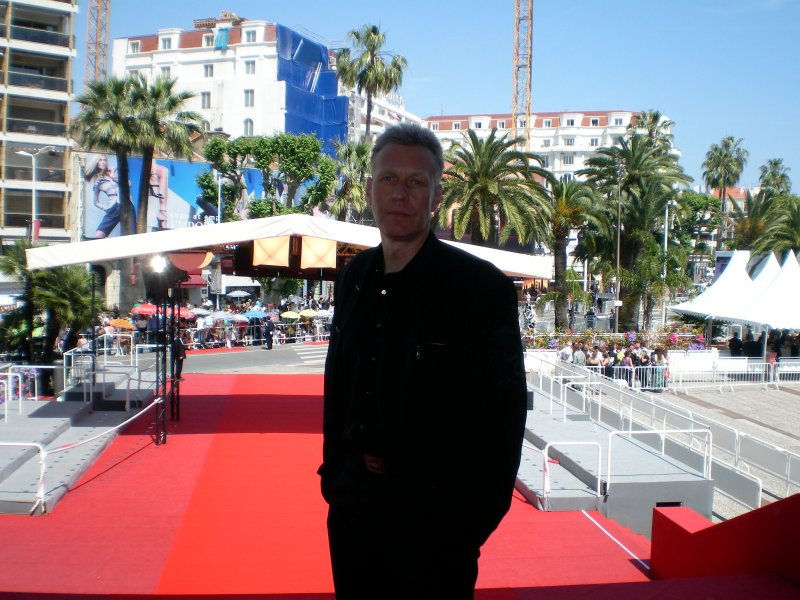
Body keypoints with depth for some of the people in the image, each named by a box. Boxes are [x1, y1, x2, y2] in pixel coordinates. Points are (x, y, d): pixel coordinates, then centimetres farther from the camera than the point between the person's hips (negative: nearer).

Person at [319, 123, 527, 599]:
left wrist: (475, 520, -13)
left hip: (436, 511, -5)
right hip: (354, 498, 6)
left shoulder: (482, 288, -15)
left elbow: (501, 419, -13)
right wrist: (333, 468, 10)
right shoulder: (355, 276, 3)